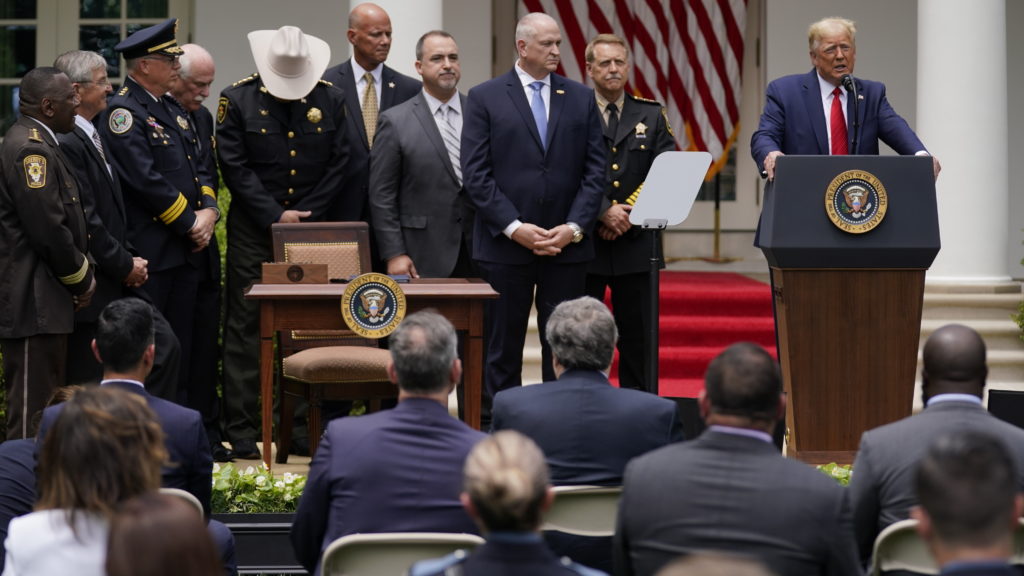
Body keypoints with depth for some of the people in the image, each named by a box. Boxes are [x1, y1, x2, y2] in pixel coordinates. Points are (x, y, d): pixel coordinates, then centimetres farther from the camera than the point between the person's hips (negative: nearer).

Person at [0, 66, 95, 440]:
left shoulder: (35, 143, 16)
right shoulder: (31, 150, -18)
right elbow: (49, 229, -21)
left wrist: (81, 276, 12)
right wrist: (82, 280, -8)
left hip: (47, 303, 11)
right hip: (34, 304, -11)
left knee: (50, 404, 15)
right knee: (32, 409, -7)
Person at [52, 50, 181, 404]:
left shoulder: (91, 137, 14)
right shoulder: (67, 143, -18)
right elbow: (85, 220, -21)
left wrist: (130, 258, 8)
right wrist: (124, 266, -12)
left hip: (118, 282, 10)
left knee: (165, 347, 5)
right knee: (89, 385, -1)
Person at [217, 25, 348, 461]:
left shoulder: (331, 101, 3)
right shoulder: (238, 99, -4)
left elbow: (340, 165, 3)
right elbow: (235, 167, -7)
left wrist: (303, 215, -6)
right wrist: (276, 216, -12)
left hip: (311, 227, 2)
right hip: (252, 232, -2)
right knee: (245, 326, -2)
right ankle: (241, 430, 0)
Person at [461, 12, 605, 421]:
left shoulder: (581, 98, 9)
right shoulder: (485, 98, 2)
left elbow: (594, 171, 6)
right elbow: (476, 175, -4)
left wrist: (573, 227, -6)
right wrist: (514, 228, -12)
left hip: (567, 245, 2)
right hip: (504, 245, -2)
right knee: (503, 348, 2)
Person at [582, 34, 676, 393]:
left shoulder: (651, 115, 11)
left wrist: (630, 214, -11)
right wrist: (604, 212, -17)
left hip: (637, 242, 2)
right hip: (585, 242, -2)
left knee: (638, 337, 4)